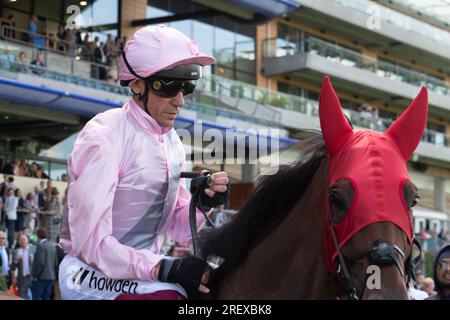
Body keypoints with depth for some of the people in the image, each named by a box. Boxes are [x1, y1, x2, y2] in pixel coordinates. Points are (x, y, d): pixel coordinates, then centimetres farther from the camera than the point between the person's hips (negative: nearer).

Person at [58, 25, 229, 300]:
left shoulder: (172, 142, 6)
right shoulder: (103, 137, -17)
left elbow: (177, 229, 11)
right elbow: (90, 243, -23)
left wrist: (203, 204, -10)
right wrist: (163, 268, -33)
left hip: (144, 267, 7)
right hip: (95, 274, -7)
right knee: (173, 294, -30)